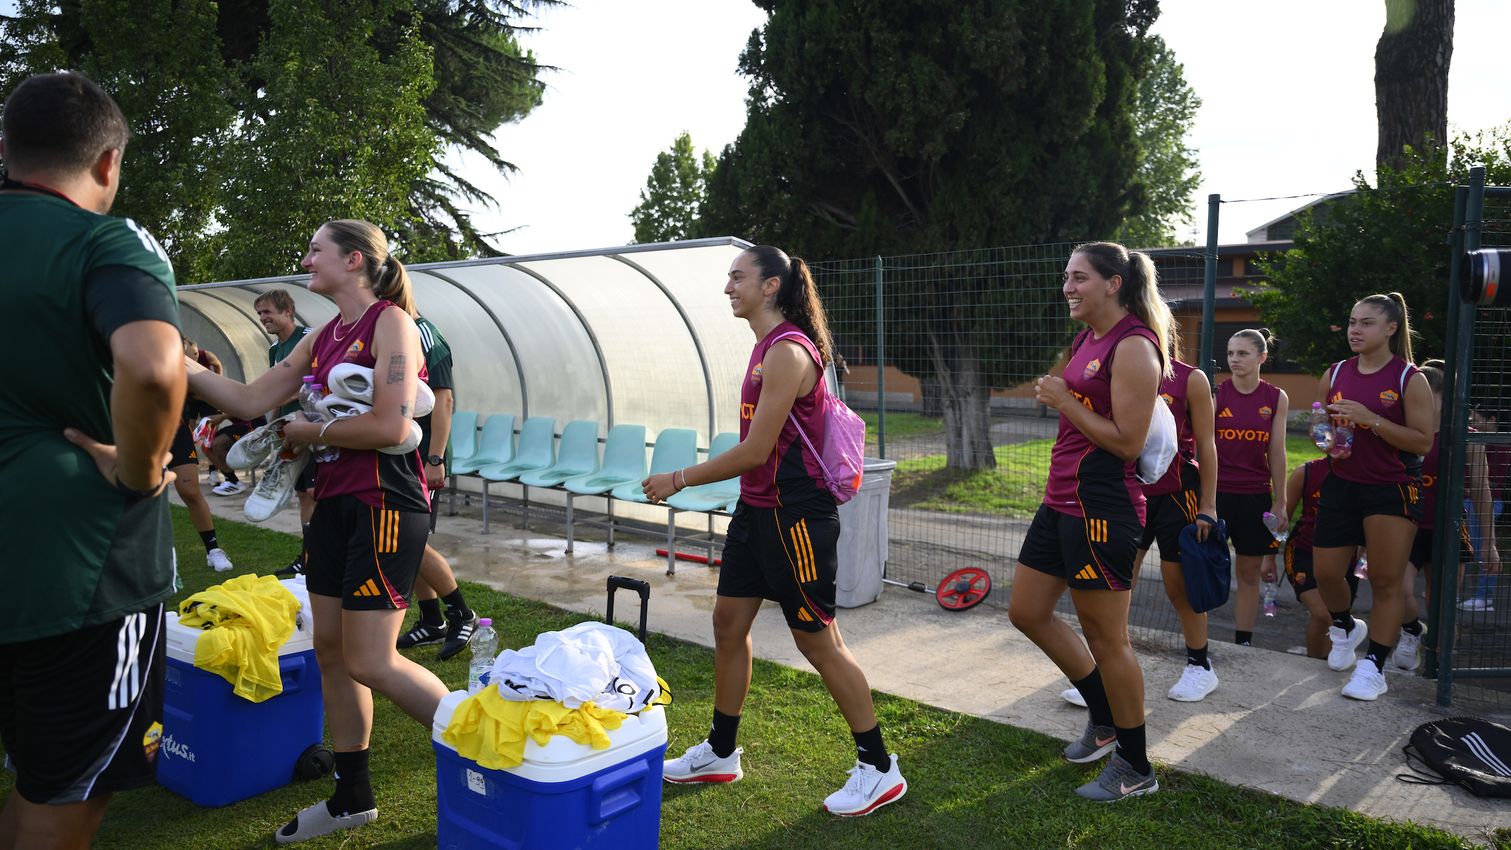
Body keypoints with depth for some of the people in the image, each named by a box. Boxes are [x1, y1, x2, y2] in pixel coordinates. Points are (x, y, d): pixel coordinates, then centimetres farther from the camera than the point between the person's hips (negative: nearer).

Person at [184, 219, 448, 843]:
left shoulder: (390, 322, -11)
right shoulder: (322, 337, 14)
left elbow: (390, 427, -22)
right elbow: (250, 401, 13)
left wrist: (309, 432, -8)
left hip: (385, 503, -9)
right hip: (334, 503, 9)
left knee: (371, 662, -8)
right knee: (330, 649, 12)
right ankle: (351, 798, 27)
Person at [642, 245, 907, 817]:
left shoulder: (788, 351, -20)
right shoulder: (767, 347, 11)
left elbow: (755, 451, -22)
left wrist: (678, 480, -13)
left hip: (795, 515, -10)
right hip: (757, 510, 10)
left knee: (817, 640, 0)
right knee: (729, 621, 14)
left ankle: (879, 769, 15)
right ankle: (720, 754, 30)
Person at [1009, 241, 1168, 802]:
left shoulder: (1133, 347, -15)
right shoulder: (1086, 339, 13)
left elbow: (1127, 442, -20)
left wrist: (1064, 402, -15)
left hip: (1102, 508, -10)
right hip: (1062, 499, 10)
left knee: (1105, 638, 1)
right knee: (1027, 612, 16)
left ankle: (1136, 769, 21)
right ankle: (1105, 720, 34)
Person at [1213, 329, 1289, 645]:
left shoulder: (1277, 398, 2)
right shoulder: (1216, 394, -5)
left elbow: (1277, 453, 5)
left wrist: (1280, 502, 5)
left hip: (1256, 495, 2)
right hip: (1217, 491, -2)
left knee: (1249, 573, 9)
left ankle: (1243, 643, 19)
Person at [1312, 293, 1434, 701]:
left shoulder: (1410, 379, -7)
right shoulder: (1335, 374, 5)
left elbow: (1423, 442, -13)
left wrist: (1370, 419, -22)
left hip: (1391, 488, -4)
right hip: (1341, 484, 4)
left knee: (1385, 581, -1)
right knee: (1326, 574, 5)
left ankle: (1374, 667, 9)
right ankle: (1345, 628, 36)